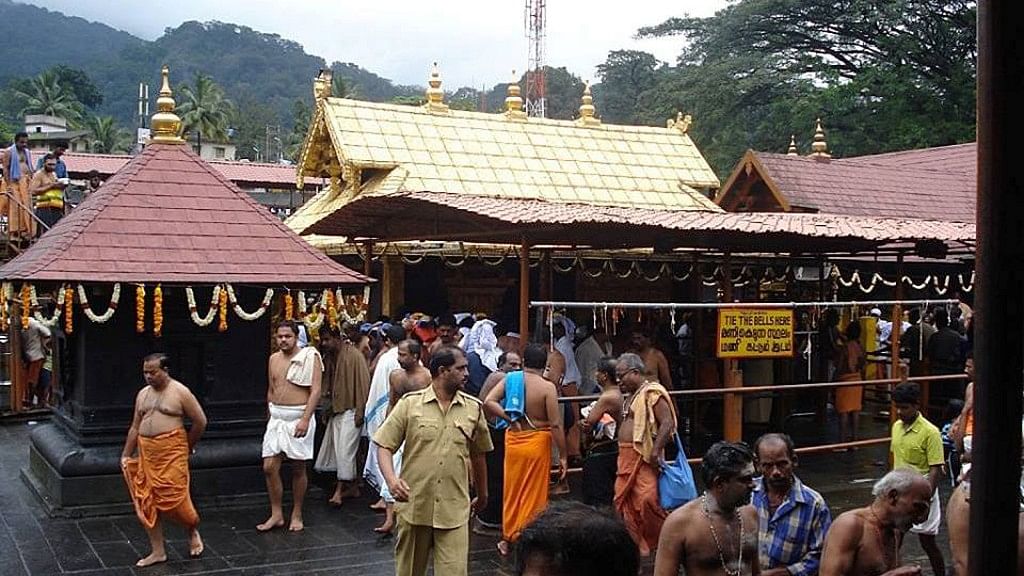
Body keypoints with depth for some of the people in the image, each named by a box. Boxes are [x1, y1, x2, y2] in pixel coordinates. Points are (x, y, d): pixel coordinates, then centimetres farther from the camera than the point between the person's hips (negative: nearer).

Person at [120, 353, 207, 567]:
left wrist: (188, 446, 6)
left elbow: (200, 421, -2)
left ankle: (193, 530, 22)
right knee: (147, 502, 5)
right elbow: (135, 428, 17)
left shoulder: (180, 392, -6)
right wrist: (126, 455, 13)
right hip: (147, 453, 6)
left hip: (172, 453, -6)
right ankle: (158, 552, 14)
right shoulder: (142, 394, 12)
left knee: (174, 497, -9)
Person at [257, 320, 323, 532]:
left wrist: (305, 419, -22)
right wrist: (270, 416, 17)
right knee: (269, 467, 0)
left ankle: (297, 515, 17)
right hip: (276, 417, 5)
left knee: (298, 468, 4)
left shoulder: (309, 357, -8)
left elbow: (315, 391, -14)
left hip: (299, 417, -5)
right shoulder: (273, 359, 10)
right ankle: (276, 515, 12)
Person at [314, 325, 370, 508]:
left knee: (345, 450, -8)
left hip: (350, 411, -8)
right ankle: (353, 487, 21)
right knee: (337, 448, 11)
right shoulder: (330, 357, 9)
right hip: (336, 410, 8)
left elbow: (363, 384, -15)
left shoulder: (354, 355, -13)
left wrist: (360, 412, -17)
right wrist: (329, 408, 15)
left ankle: (339, 490, -4)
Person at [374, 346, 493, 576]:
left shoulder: (473, 408, 5)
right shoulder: (409, 403, -2)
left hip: (454, 510, 1)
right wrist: (391, 479, -20)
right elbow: (384, 445, -2)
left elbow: (478, 454, 16)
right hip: (413, 504, -1)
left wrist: (482, 495, 25)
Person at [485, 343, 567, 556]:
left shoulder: (509, 379, -3)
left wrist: (509, 419, -7)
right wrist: (563, 456, -8)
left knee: (512, 490, 18)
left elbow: (488, 402, -14)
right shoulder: (547, 387, -14)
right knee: (533, 494, 9)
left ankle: (508, 539, 27)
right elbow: (555, 425, -15)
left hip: (513, 440, 4)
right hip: (537, 442, -4)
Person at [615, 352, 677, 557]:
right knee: (625, 503, 8)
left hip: (644, 458, -10)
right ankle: (637, 545, 17)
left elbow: (667, 423, -20)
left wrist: (656, 452, -25)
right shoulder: (634, 395, 19)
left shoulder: (652, 392, -12)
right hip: (626, 457, 10)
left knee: (647, 500, -16)